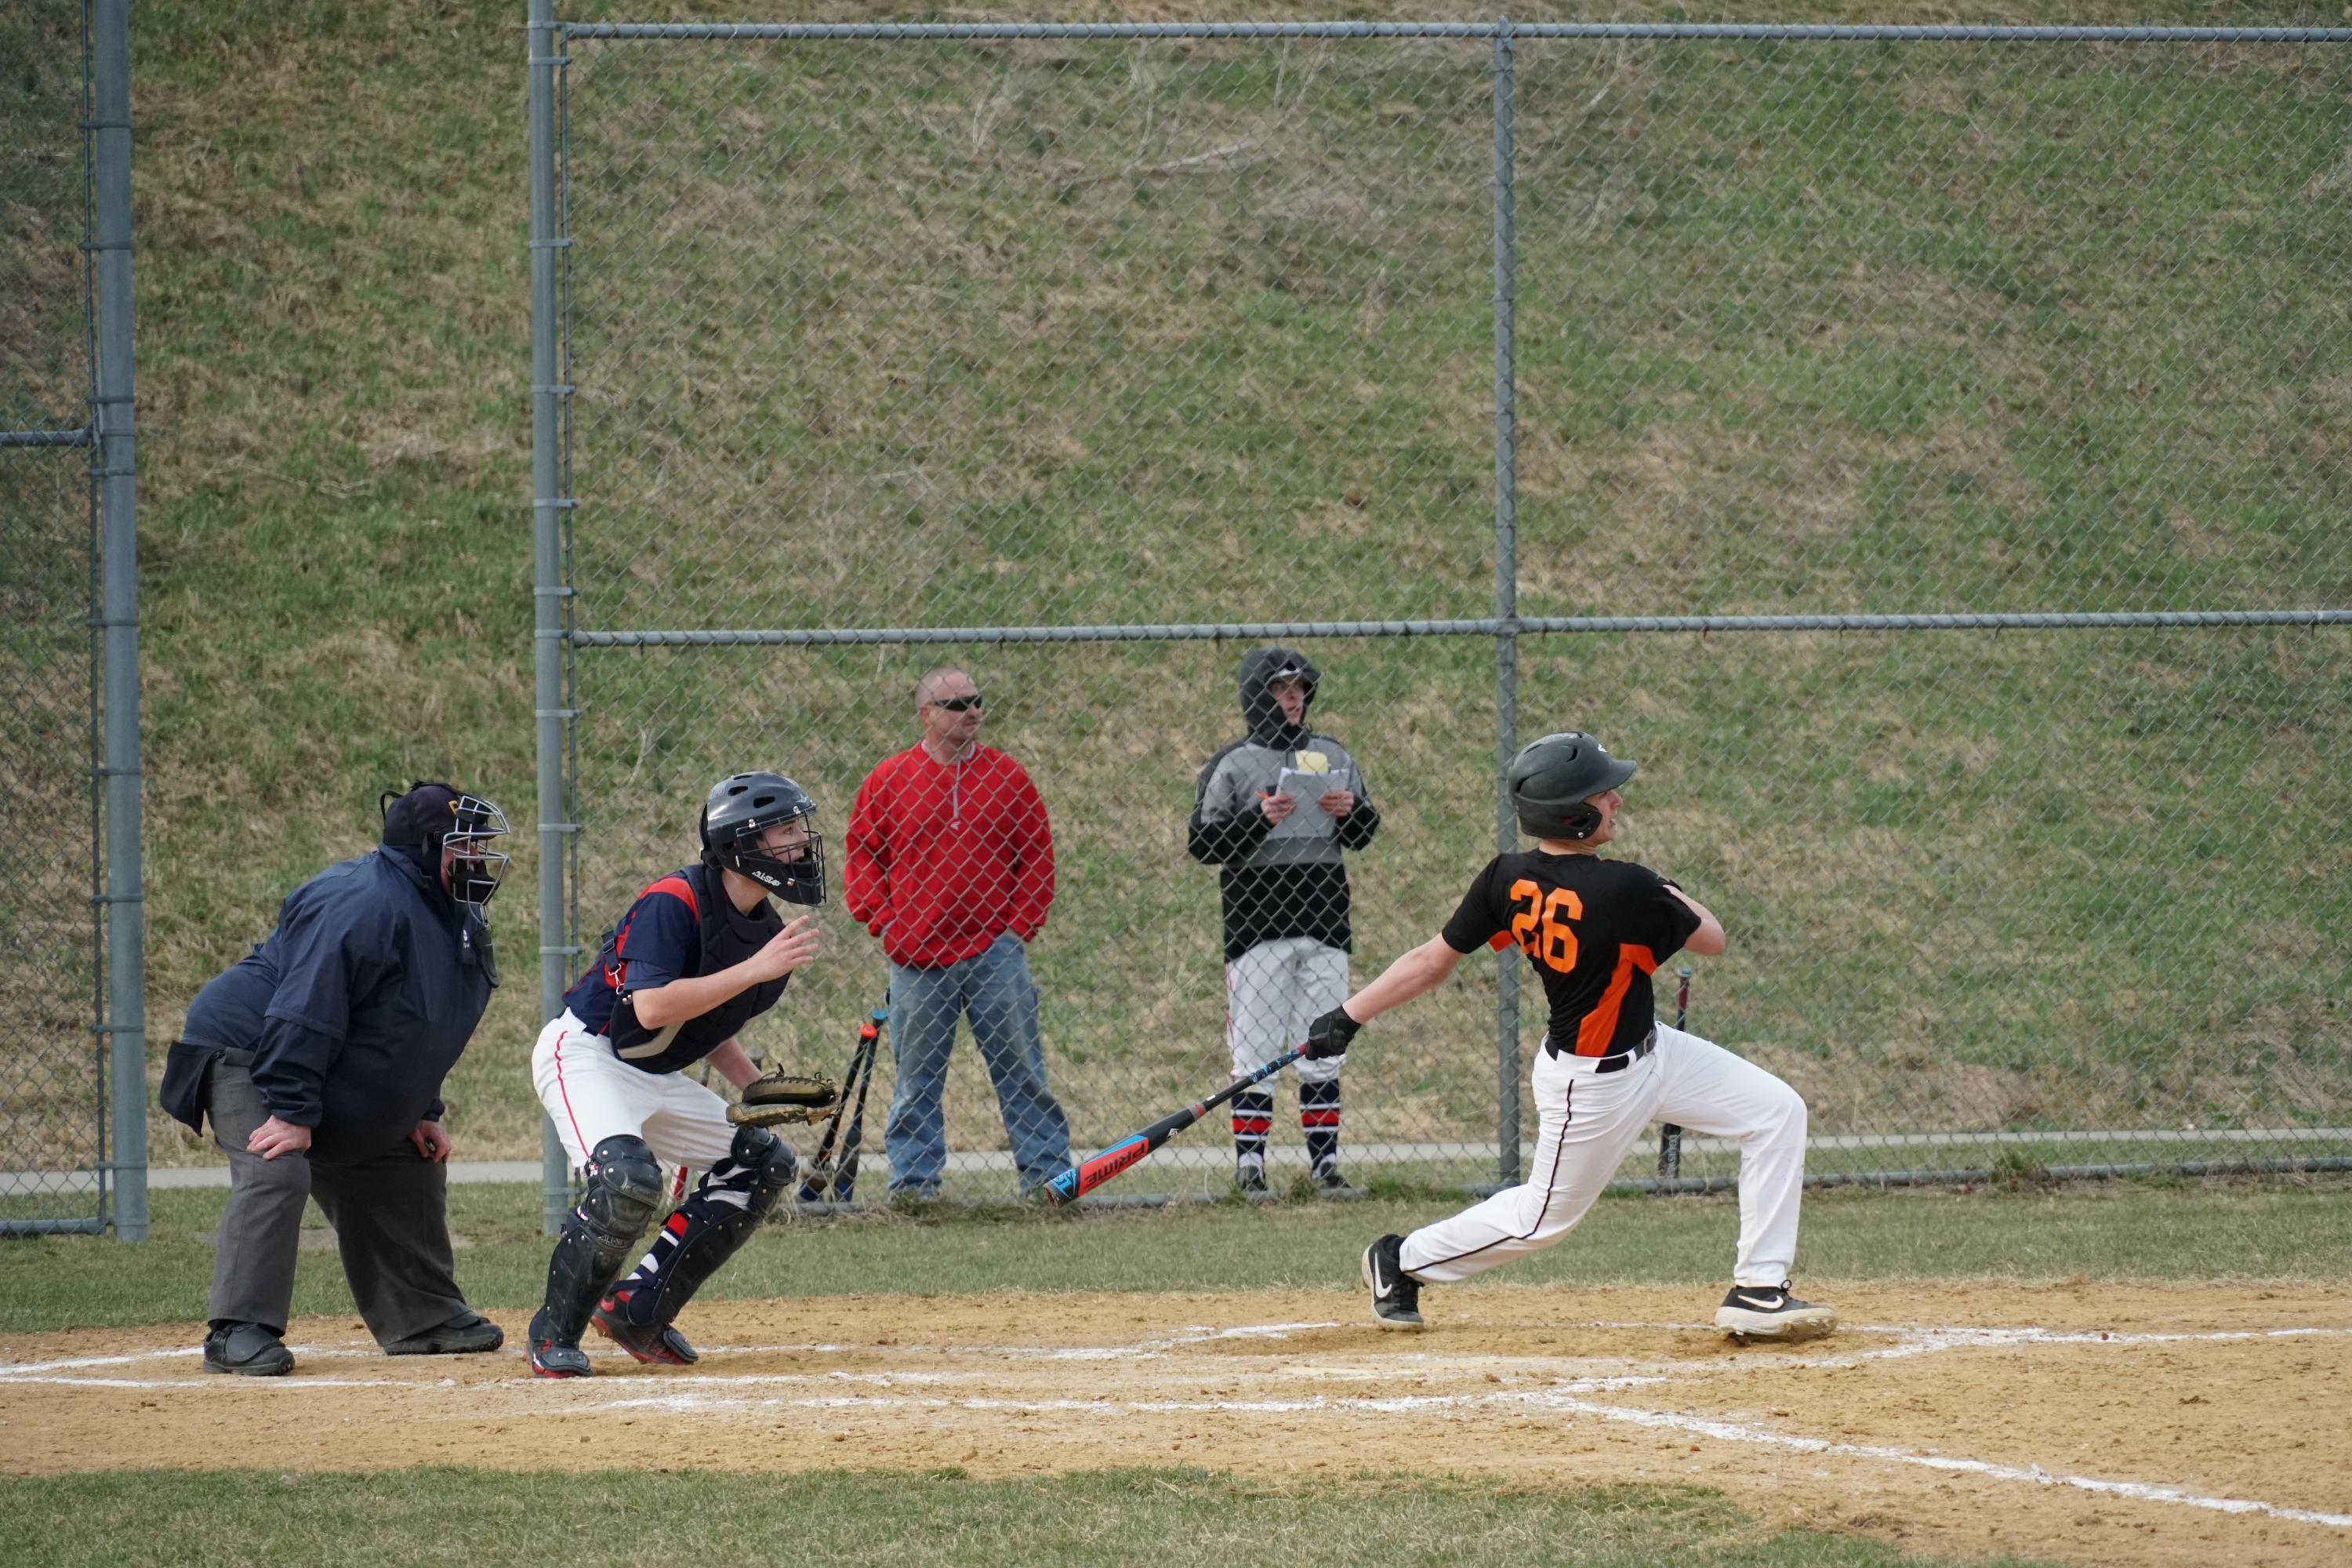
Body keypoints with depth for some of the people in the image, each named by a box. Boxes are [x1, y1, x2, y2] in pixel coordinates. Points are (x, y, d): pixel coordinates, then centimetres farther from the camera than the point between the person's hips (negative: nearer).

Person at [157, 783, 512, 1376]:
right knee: (277, 1174, -28)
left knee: (410, 1169, 14)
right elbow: (305, 1010, -33)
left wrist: (421, 1113, 8)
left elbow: (418, 1030, 15)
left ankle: (422, 1319, 25)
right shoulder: (364, 904, -29)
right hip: (246, 1052, -10)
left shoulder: (455, 919, 4)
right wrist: (293, 1110, -35)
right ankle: (239, 1333, -28)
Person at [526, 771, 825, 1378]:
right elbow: (651, 1007, -33)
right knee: (628, 1175, -32)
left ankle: (639, 1310, 8)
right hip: (584, 1055, -10)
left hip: (656, 1078, 10)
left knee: (764, 1161, 7)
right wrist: (756, 970, -34)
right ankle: (556, 1333, -15)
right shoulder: (673, 902, -22)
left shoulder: (766, 930, 4)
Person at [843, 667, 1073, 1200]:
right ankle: (913, 1181, 10)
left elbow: (1038, 851, 9)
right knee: (917, 1076, 4)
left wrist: (1024, 922, 1)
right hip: (917, 956, 0)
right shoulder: (887, 780, 3)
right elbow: (860, 854, 8)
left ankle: (1047, 1175, 4)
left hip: (995, 950, 0)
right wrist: (881, 921, -2)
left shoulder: (1005, 775, 5)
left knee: (1020, 1068, 1)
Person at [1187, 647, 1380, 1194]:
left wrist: (1351, 811, -4)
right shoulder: (1233, 765, -1)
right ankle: (1249, 1162, 1)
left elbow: (1364, 834, 18)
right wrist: (1258, 818, -18)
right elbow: (1201, 843, -5)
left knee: (1325, 1048, 5)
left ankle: (1325, 1160, 10)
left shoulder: (1335, 758, 12)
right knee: (1256, 1046, -4)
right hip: (1257, 921, -4)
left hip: (1325, 920, 4)